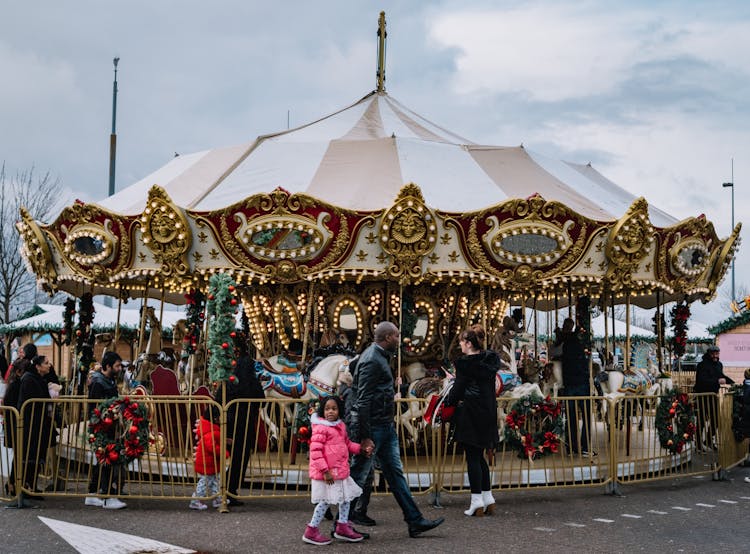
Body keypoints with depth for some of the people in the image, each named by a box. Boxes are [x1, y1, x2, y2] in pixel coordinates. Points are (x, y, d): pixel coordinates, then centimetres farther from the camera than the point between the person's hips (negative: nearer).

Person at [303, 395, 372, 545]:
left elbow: (347, 443, 24)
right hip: (327, 473, -9)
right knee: (325, 501, -2)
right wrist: (325, 470, -24)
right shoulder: (320, 428, -17)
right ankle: (311, 531, 11)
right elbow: (315, 451, -21)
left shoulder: (341, 426, 11)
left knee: (346, 497, 17)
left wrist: (361, 449, 9)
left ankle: (342, 527, 32)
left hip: (341, 471, 9)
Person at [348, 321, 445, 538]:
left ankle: (415, 521, 13)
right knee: (358, 475, -1)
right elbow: (363, 400, -22)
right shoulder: (372, 361, -18)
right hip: (373, 427, -10)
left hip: (385, 426, 10)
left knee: (395, 472, 10)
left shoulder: (380, 357, 14)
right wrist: (365, 436, -24)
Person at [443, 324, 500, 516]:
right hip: (488, 412, 7)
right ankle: (488, 497, 17)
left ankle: (477, 501, -1)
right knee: (479, 456, 17)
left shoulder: (465, 363, -14)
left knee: (472, 458, -1)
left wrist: (449, 402, 9)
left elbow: (458, 388, -10)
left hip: (470, 414, -7)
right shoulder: (491, 360, 7)